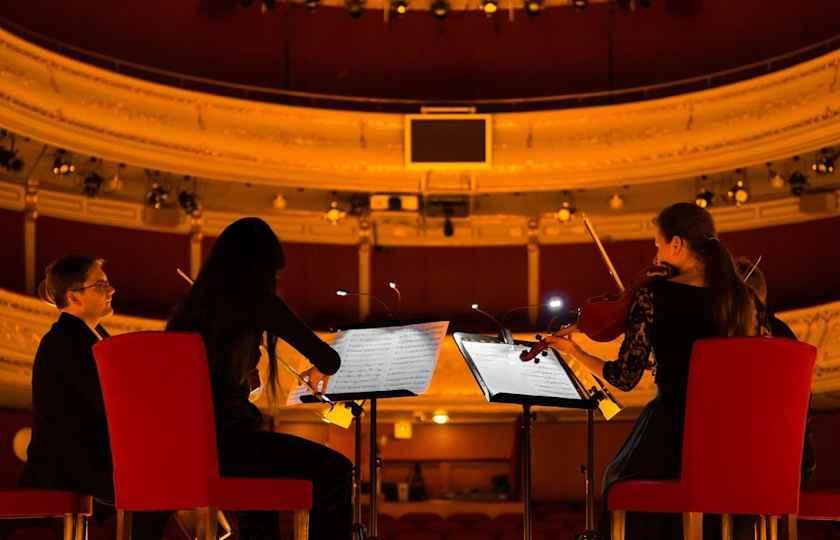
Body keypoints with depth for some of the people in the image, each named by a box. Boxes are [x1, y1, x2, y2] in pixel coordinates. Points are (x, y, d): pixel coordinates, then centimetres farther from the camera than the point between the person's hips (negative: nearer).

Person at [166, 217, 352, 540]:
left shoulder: (191, 304, 14)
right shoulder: (257, 300, -4)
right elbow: (330, 359, -3)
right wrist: (318, 371, 19)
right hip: (223, 440, -8)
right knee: (335, 471, 1)